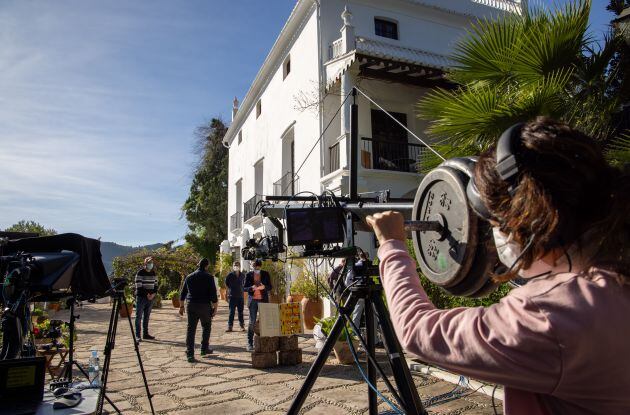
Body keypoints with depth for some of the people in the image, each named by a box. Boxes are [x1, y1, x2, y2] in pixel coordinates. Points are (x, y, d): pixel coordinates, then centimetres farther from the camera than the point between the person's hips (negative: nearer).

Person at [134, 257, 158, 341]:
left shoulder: (153, 273, 11)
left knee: (147, 317, 11)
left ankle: (145, 334, 17)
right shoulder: (140, 273, -7)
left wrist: (153, 294, -4)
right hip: (141, 297, -6)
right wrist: (146, 294, -16)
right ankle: (137, 335, 0)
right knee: (139, 317, -3)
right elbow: (138, 287, -12)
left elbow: (156, 285, 13)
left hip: (150, 298, 6)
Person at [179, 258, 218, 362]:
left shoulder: (189, 277, 9)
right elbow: (213, 294, -9)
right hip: (205, 306, -3)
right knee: (206, 326, 16)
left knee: (191, 329, 4)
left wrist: (181, 306, 19)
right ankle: (204, 349, 23)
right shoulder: (209, 277, -5)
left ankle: (190, 354, 1)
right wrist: (215, 307, -4)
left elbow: (183, 293, 12)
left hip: (191, 305, 3)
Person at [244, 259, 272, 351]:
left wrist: (264, 287, -16)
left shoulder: (265, 274, 5)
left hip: (263, 300, 1)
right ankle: (250, 343, 4)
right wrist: (252, 288, -18)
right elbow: (245, 288, 3)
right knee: (252, 322, -2)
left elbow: (270, 287, 5)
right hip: (253, 300, -1)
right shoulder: (249, 275, 4)